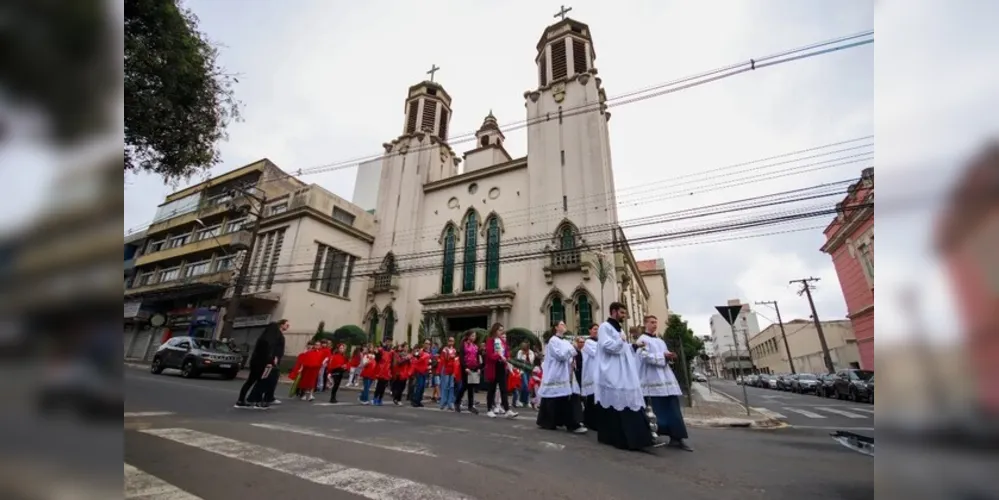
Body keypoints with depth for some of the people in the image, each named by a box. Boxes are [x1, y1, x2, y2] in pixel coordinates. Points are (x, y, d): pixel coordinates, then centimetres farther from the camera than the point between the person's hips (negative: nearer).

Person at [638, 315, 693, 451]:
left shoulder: (660, 341, 21)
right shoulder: (642, 340, -3)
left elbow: (665, 356, 21)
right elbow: (645, 357, -14)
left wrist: (669, 356, -1)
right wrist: (663, 356, -14)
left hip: (666, 377, 7)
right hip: (654, 378, -7)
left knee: (673, 408, 2)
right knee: (660, 409, -2)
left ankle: (676, 437, 5)